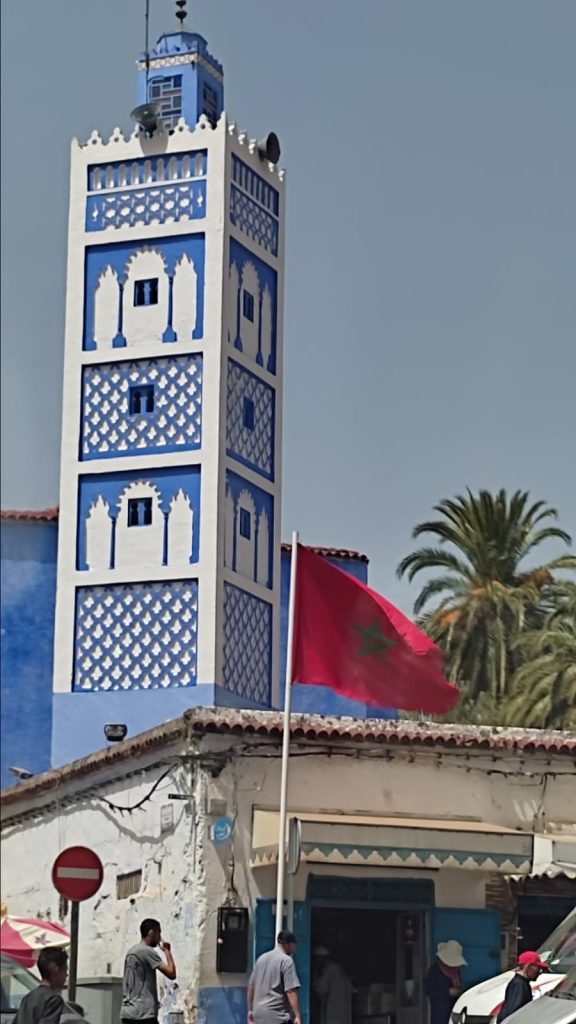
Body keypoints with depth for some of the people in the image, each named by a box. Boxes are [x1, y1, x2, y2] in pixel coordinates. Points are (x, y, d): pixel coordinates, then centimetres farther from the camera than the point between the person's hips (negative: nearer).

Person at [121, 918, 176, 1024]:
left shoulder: (131, 952, 19)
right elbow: (171, 973, -13)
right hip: (144, 1014, -9)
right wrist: (167, 951, 0)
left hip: (127, 1012, 9)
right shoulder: (148, 951, -9)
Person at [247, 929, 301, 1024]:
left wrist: (250, 1010, 25)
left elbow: (251, 986, 19)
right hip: (277, 1015, -8)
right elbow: (290, 991, -16)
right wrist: (297, 1015, -16)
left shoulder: (261, 958, 15)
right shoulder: (286, 960, -8)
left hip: (258, 1013, 8)